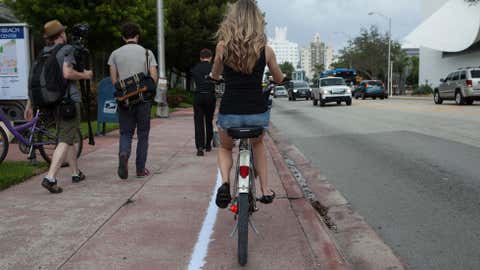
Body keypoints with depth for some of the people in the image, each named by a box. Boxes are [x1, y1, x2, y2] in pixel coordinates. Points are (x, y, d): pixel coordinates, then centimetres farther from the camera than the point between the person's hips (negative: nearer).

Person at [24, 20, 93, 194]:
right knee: (65, 140, -8)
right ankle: (50, 178, -19)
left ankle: (76, 173, 30)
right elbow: (67, 73, -21)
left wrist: (30, 105, 14)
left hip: (53, 101, 8)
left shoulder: (43, 54, 13)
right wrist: (84, 75, -2)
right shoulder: (67, 49, -7)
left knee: (70, 137, 20)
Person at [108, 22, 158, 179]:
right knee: (143, 134, 9)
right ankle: (140, 169, 11)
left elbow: (113, 79, 0)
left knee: (126, 132, 10)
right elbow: (154, 77, -4)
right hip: (143, 98, -1)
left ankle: (123, 154, -20)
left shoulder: (115, 54, 5)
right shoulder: (147, 53, 1)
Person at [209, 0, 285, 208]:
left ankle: (225, 182, 1)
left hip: (229, 113, -1)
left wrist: (213, 75, 39)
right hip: (258, 113, 1)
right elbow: (279, 80, 14)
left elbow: (215, 76, 15)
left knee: (225, 147, 29)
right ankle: (265, 190, 26)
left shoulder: (223, 46, -4)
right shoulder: (265, 49, -2)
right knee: (258, 144, 34)